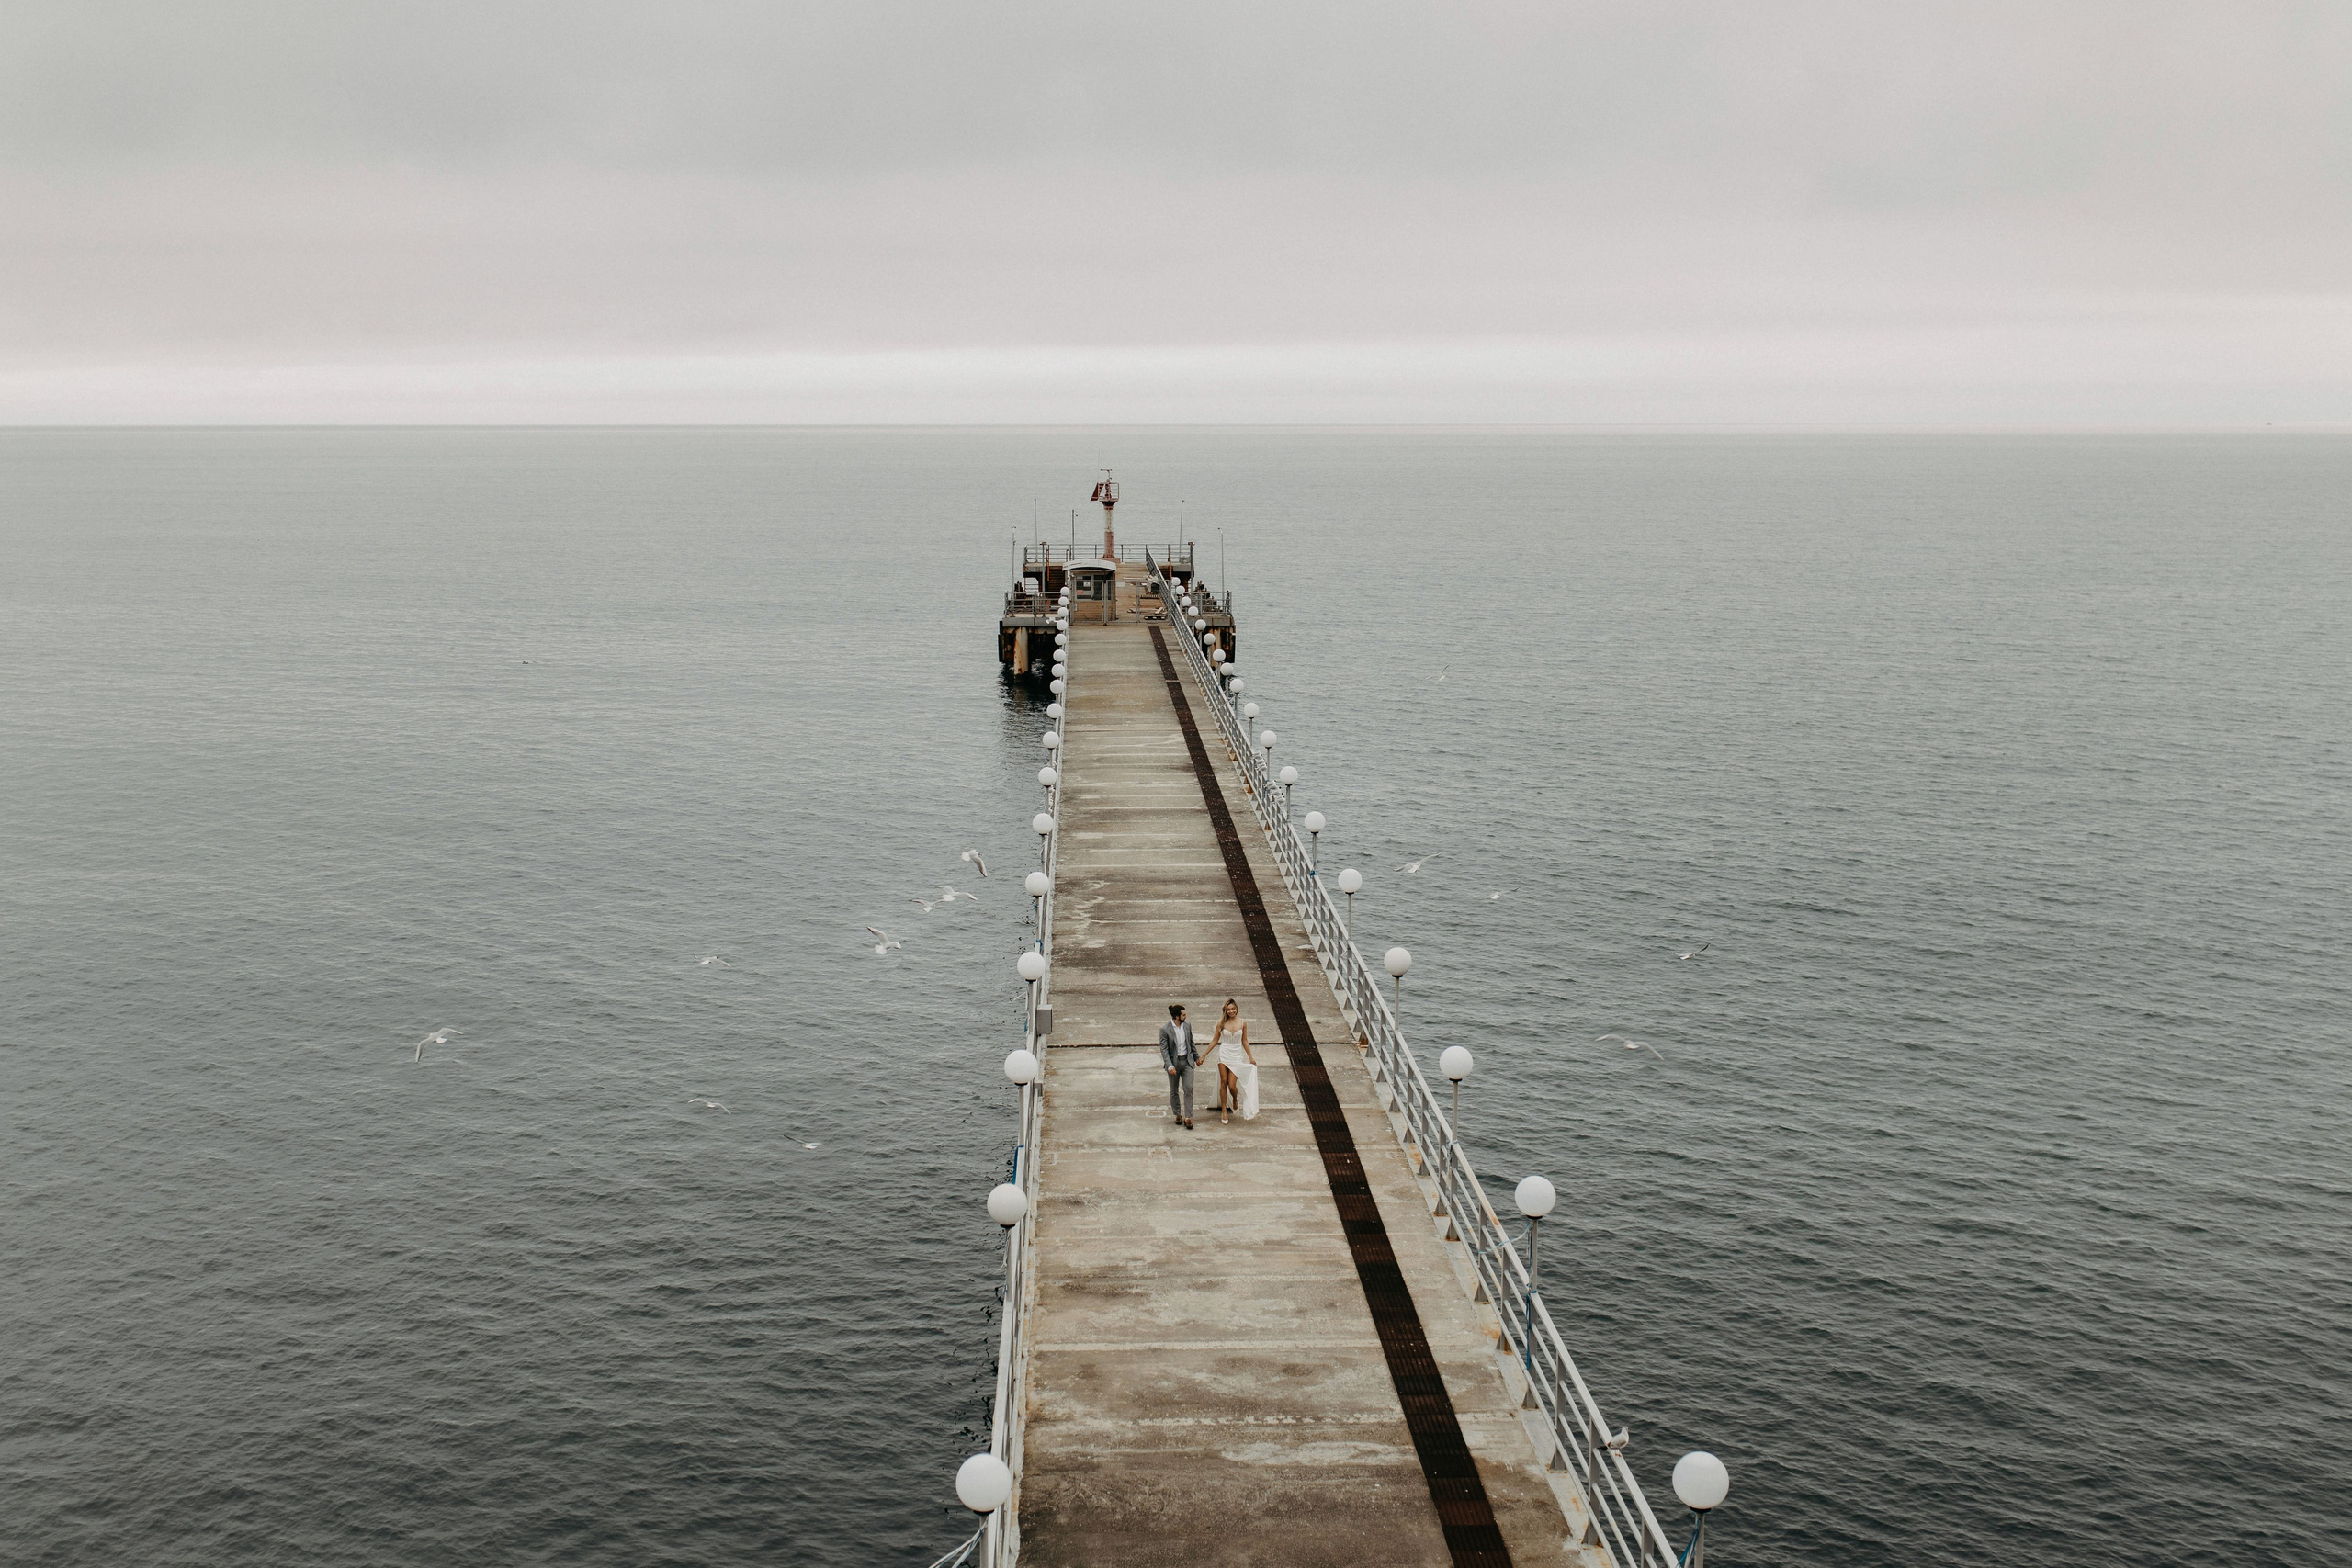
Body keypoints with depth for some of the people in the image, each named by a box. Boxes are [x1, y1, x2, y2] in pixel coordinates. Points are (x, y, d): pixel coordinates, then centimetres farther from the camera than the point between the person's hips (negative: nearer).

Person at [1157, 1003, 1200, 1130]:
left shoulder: (1187, 1026, 1)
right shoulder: (1165, 1029, -14)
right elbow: (1164, 1049, -15)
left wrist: (1197, 1057, 22)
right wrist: (1170, 1066, -23)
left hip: (1187, 1061, 3)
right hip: (1173, 1062, -3)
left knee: (1188, 1089, -7)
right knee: (1174, 1091, 10)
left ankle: (1188, 1118, -5)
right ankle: (1177, 1114, 28)